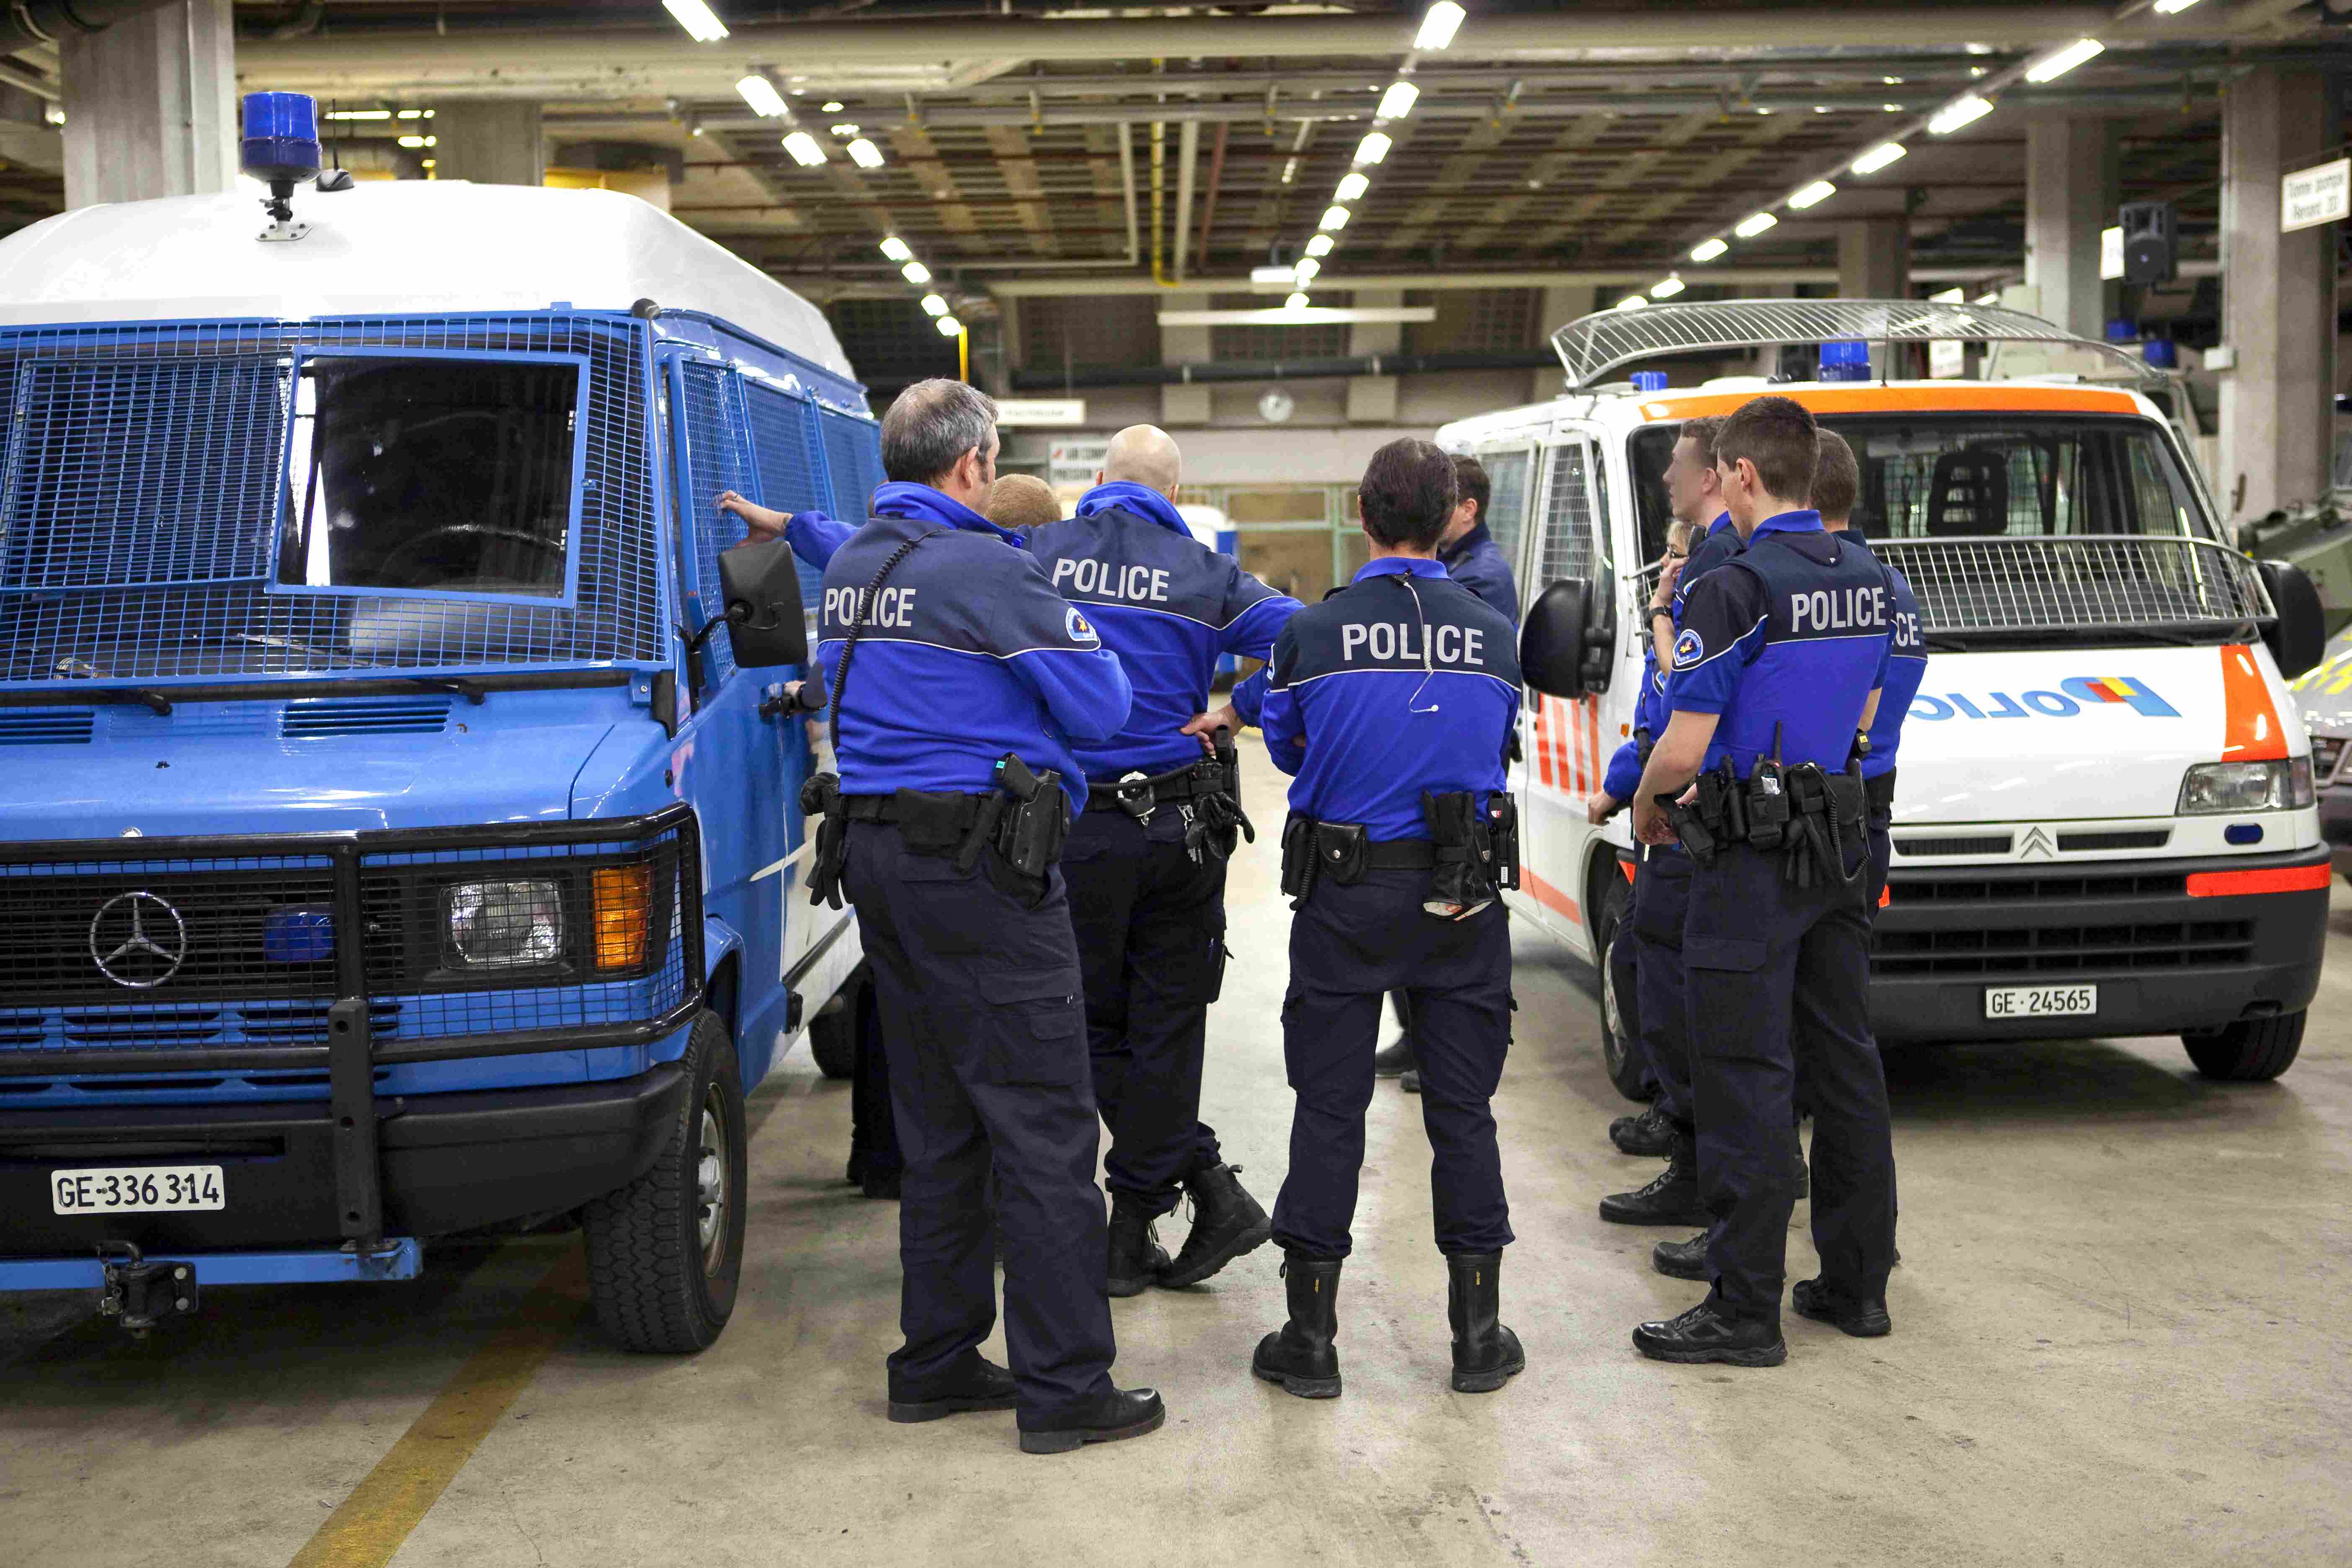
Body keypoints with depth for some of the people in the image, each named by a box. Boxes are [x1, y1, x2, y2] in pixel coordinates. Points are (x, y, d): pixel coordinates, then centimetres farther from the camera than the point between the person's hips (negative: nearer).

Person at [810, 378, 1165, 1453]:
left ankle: (935, 1362, 23)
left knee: (937, 1128, 16)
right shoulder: (985, 569, -15)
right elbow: (1102, 706, -11)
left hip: (879, 861, 9)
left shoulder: (850, 567, 12)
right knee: (1044, 1129, -2)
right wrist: (1075, 637, 9)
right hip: (980, 871, -9)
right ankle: (1065, 1386, 3)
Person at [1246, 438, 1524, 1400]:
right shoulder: (1495, 635, -1)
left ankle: (1311, 1336, 11)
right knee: (1462, 1108, 10)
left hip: (1344, 896, -1)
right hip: (1461, 898, 2)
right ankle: (1478, 1333, 16)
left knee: (1329, 1109, 6)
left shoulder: (1312, 633, -7)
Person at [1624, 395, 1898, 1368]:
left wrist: (1648, 803, 3)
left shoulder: (1735, 588, -17)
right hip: (1840, 848, 8)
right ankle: (1857, 1281, 23)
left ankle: (1745, 1310, 1)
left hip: (1752, 863, -8)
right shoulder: (1868, 579, 9)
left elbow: (1684, 748, -18)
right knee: (1846, 1065, 14)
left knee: (1746, 1081, -4)